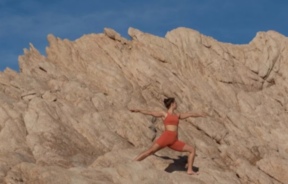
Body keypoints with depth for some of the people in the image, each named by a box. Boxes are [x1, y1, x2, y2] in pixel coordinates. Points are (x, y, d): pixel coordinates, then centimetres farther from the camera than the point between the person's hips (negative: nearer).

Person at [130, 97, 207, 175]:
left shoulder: (177, 115, 27)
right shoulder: (164, 114, 11)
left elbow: (189, 114, 40)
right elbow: (150, 112, 3)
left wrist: (199, 114, 52)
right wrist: (138, 110, -8)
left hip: (174, 141, 6)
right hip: (166, 136, -6)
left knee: (192, 149, 4)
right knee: (151, 150, -19)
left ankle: (189, 170, 7)